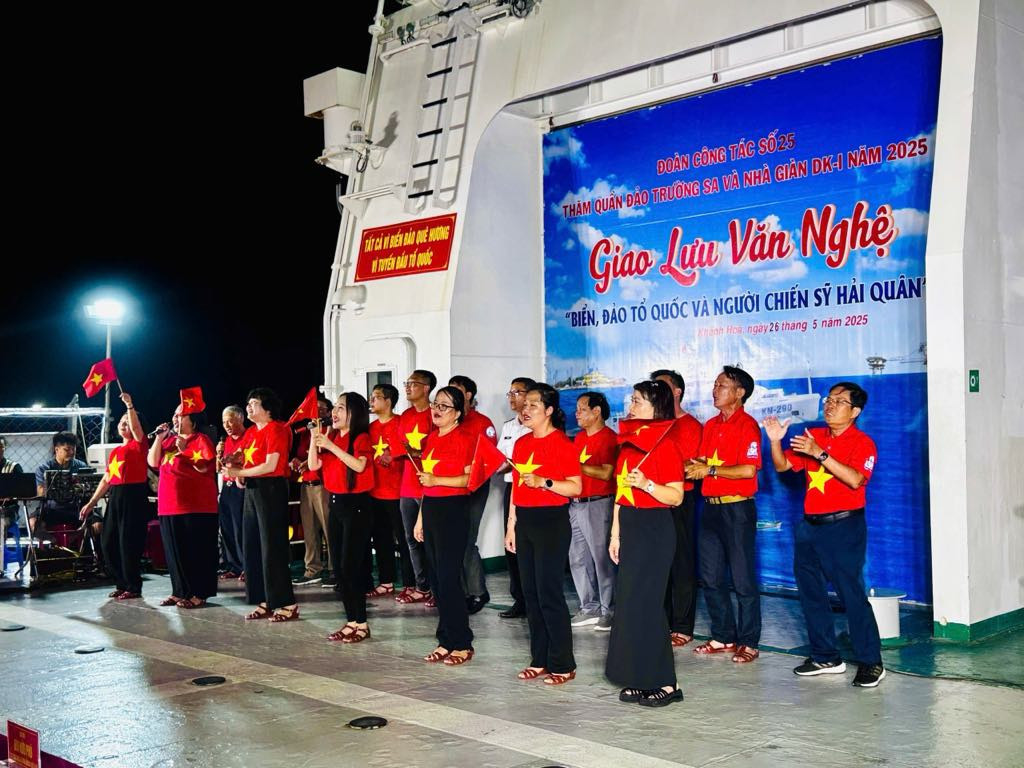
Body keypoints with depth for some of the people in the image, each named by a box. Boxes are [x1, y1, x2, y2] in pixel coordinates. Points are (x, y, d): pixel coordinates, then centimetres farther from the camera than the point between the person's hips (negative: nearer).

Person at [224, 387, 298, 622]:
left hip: (271, 488, -9)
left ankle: (287, 604, -2)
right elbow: (245, 461, 17)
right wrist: (233, 463, -4)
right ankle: (265, 602, 16)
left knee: (273, 547, -7)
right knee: (252, 547, 9)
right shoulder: (251, 432, 15)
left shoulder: (276, 429, -10)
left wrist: (239, 473, -14)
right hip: (252, 489, 9)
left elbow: (270, 466, -17)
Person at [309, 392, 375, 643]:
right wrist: (315, 438, -5)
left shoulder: (361, 438, -9)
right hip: (335, 504, 8)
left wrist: (331, 446, -26)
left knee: (351, 567, -8)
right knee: (339, 567, 9)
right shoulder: (332, 438, 12)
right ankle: (351, 621, 16)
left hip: (356, 505, -8)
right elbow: (314, 465, 5)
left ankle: (361, 624, -1)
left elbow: (359, 465, -26)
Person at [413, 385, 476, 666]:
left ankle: (462, 644, 2)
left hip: (453, 510, -8)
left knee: (449, 578, -7)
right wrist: (421, 517, 18)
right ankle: (446, 641, 16)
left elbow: (471, 478, -15)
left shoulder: (463, 439, -9)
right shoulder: (431, 439, 15)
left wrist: (436, 480, -22)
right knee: (437, 578, 9)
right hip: (430, 508, 8)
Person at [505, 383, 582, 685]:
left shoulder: (562, 444, -9)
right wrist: (511, 525, 15)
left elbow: (576, 487, -12)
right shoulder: (521, 443, 13)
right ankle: (539, 660, 20)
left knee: (549, 594, -6)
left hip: (552, 522, -7)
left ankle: (562, 665, 4)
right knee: (530, 592, 10)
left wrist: (544, 482, -24)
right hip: (525, 521, 7)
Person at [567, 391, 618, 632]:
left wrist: (578, 465, -20)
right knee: (577, 558, 10)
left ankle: (608, 610, 6)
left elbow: (606, 473, -19)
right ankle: (590, 608, 19)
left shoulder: (609, 438, -9)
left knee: (602, 558, -3)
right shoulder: (579, 437, 16)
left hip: (598, 504, -8)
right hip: (576, 503, 8)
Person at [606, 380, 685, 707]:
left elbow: (676, 497, -14)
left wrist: (646, 484, -27)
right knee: (629, 602, 8)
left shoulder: (664, 445, -12)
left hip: (655, 529, -8)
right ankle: (640, 680, 17)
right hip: (631, 528, 8)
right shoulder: (628, 442, 12)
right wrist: (615, 533, 15)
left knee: (644, 603, -6)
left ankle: (665, 683, 3)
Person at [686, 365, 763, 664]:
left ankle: (749, 642, 9)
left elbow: (748, 470, -20)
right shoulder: (711, 425, 13)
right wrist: (695, 466, -5)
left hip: (737, 508, -8)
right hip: (711, 506, 8)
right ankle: (724, 637, 22)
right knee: (711, 578, 11)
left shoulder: (747, 425, -10)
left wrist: (710, 470, -15)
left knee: (743, 580, -1)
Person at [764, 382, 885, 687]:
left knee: (852, 593, -8)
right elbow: (782, 466, 12)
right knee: (811, 593, 12)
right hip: (809, 525, 7)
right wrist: (775, 440, -6)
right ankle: (826, 657, 23)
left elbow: (855, 479, -23)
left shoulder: (862, 443, -7)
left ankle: (870, 662, 2)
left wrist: (820, 454, -28)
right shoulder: (812, 436, 12)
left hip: (844, 526, -7)